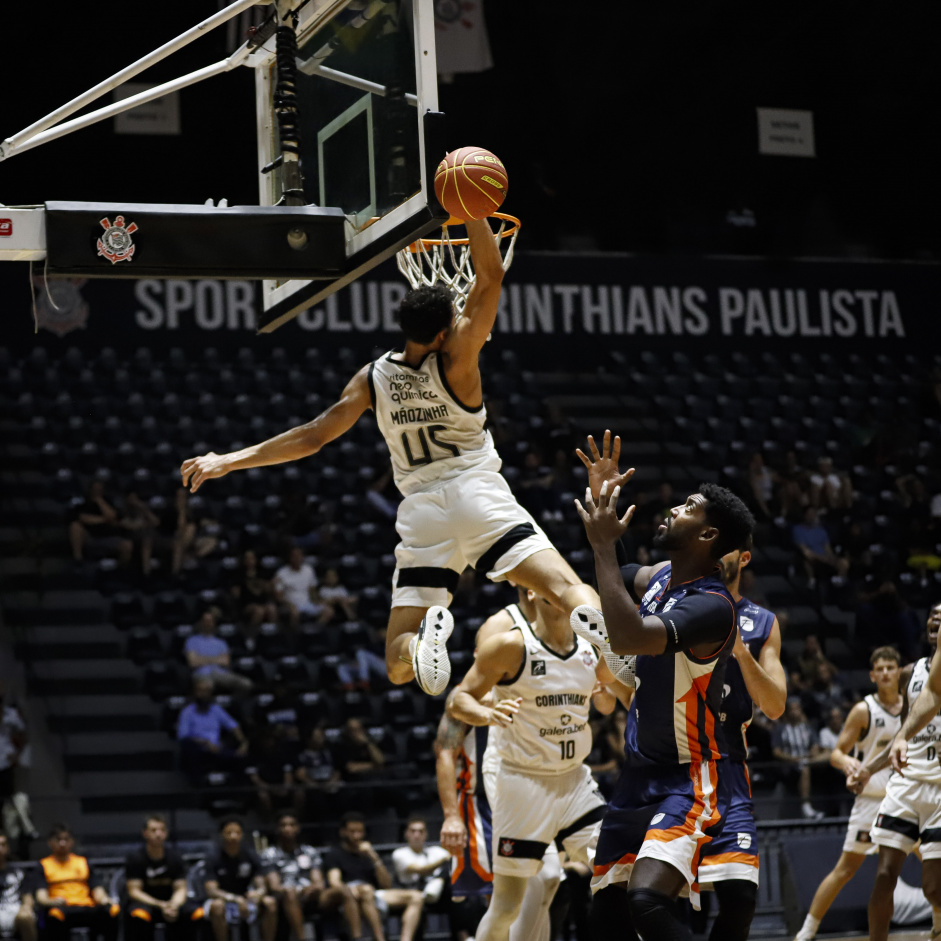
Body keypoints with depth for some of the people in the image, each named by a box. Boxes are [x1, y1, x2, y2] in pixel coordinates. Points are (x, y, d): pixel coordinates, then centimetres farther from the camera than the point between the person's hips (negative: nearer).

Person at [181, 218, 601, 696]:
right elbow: (490, 275, 0)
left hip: (422, 510, 3)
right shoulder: (456, 357, -3)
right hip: (478, 494, -3)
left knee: (399, 663, 5)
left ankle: (427, 633, -30)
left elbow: (312, 436, 7)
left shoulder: (372, 379, 5)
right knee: (566, 588, -12)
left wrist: (230, 460, 16)